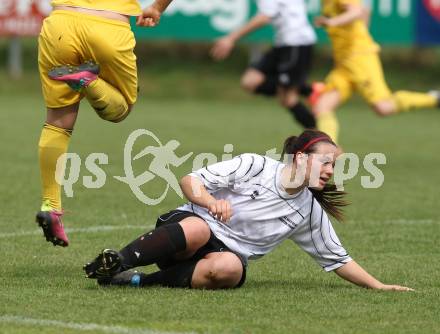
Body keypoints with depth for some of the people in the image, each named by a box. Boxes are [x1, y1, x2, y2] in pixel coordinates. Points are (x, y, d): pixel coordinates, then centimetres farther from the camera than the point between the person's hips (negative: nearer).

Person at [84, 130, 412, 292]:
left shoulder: (311, 213, 11)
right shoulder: (255, 166, -3)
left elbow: (338, 259, 21)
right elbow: (190, 181, -4)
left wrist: (378, 286, 15)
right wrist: (212, 202, -24)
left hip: (226, 253, 3)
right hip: (190, 224, -3)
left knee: (230, 268, -37)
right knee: (198, 230, -42)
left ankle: (139, 280, -34)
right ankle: (115, 262, -38)